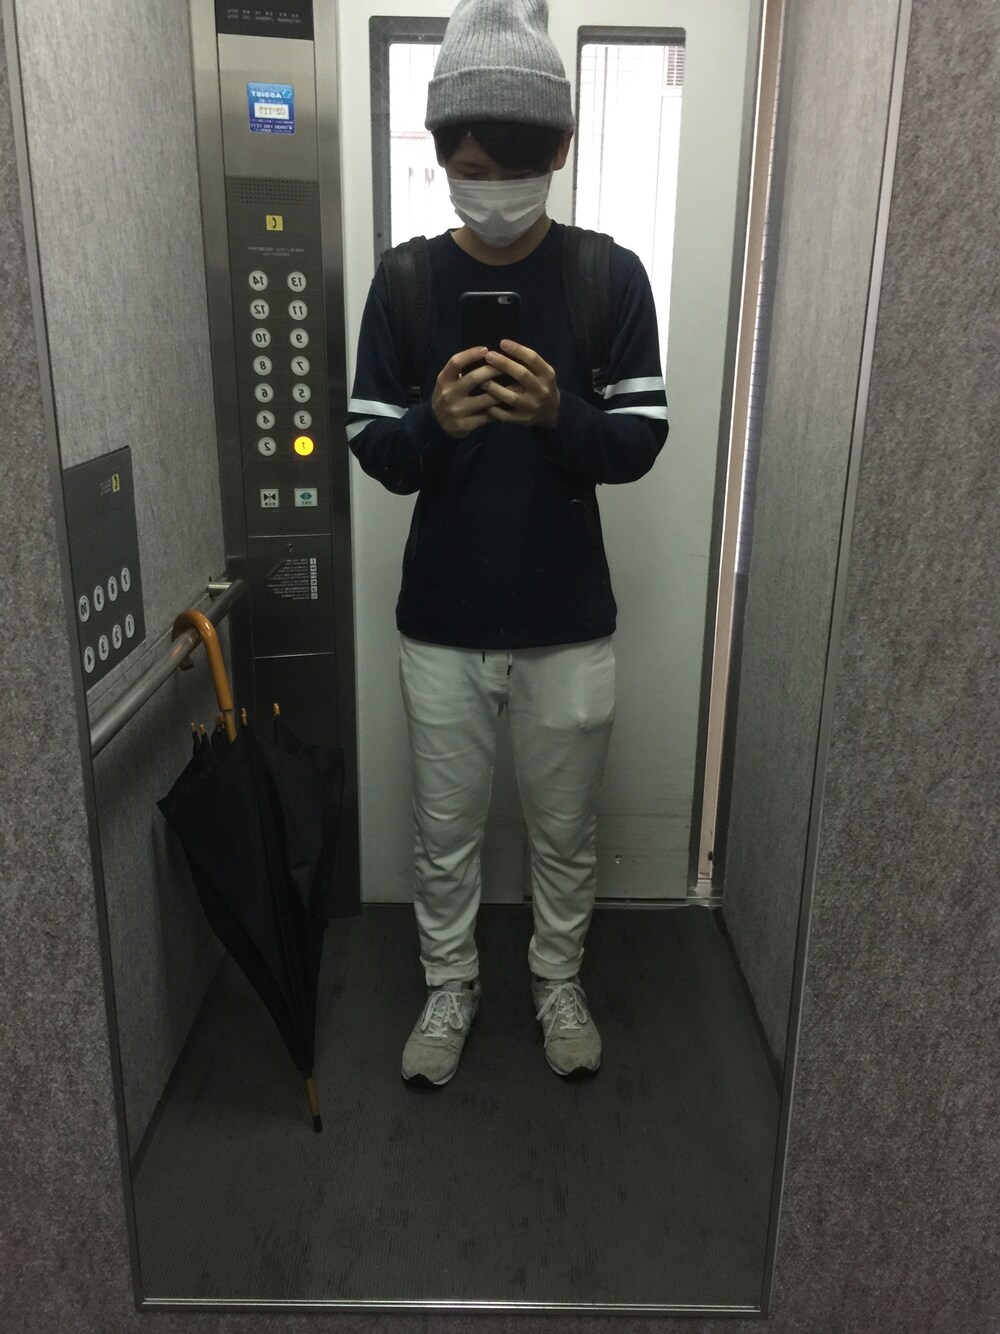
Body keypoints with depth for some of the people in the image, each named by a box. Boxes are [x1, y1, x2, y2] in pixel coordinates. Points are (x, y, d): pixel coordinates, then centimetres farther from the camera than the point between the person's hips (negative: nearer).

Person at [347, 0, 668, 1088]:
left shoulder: (612, 276, -4)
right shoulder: (404, 280, -2)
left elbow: (639, 443, -5)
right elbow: (372, 449, -2)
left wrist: (558, 414, -25)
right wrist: (435, 422, -24)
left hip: (569, 620, 0)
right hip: (441, 620, 1)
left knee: (564, 828, 16)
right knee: (444, 832, 14)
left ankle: (557, 981, 41)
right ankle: (449, 987, 39)